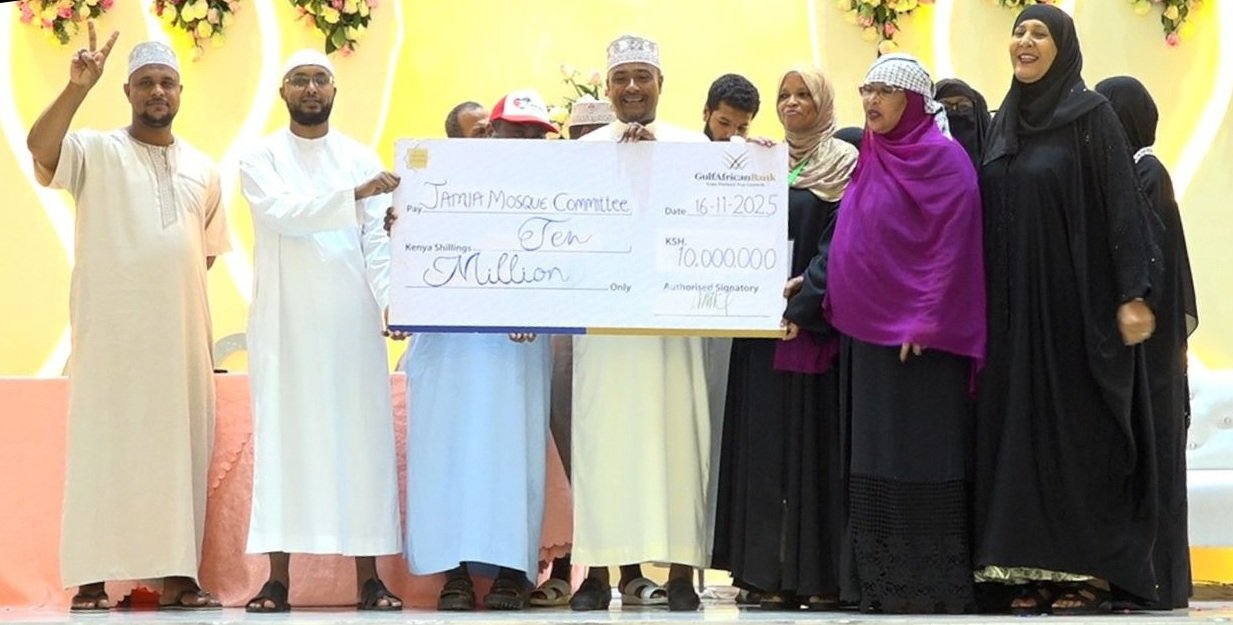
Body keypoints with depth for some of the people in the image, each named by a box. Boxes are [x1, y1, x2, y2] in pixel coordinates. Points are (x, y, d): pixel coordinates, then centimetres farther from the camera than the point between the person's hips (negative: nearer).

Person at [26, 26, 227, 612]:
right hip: (110, 331, -4)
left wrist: (177, 289, 13)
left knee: (180, 446, 4)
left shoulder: (203, 168, 15)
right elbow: (39, 146, -20)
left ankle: (177, 575, 10)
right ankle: (91, 578, -2)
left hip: (182, 333, 4)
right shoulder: (95, 152, 1)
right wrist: (78, 87, -31)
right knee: (102, 445, -4)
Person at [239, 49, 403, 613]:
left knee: (361, 439, -1)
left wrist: (392, 299, -15)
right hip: (285, 322, -1)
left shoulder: (362, 159, 9)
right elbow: (284, 212, -16)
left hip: (351, 320, 2)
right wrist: (355, 193, -28)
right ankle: (278, 579, -2)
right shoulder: (261, 159, 3)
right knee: (283, 438, -3)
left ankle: (368, 579, 1)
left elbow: (376, 241, 2)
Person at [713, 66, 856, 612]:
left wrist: (802, 309, -17)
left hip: (814, 322, -5)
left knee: (812, 439, -6)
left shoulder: (844, 166, 1)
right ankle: (771, 570, 3)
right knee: (766, 442, 1)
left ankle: (819, 575, -3)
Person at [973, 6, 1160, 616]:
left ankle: (1090, 571, 2)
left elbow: (1122, 205, -10)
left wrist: (1133, 294, -17)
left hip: (1077, 299, -6)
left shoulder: (1091, 114, -5)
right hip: (1014, 307, 6)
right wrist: (980, 301, 11)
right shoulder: (1003, 123, 13)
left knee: (1080, 433, -4)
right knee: (1021, 431, 4)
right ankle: (1035, 570, 7)